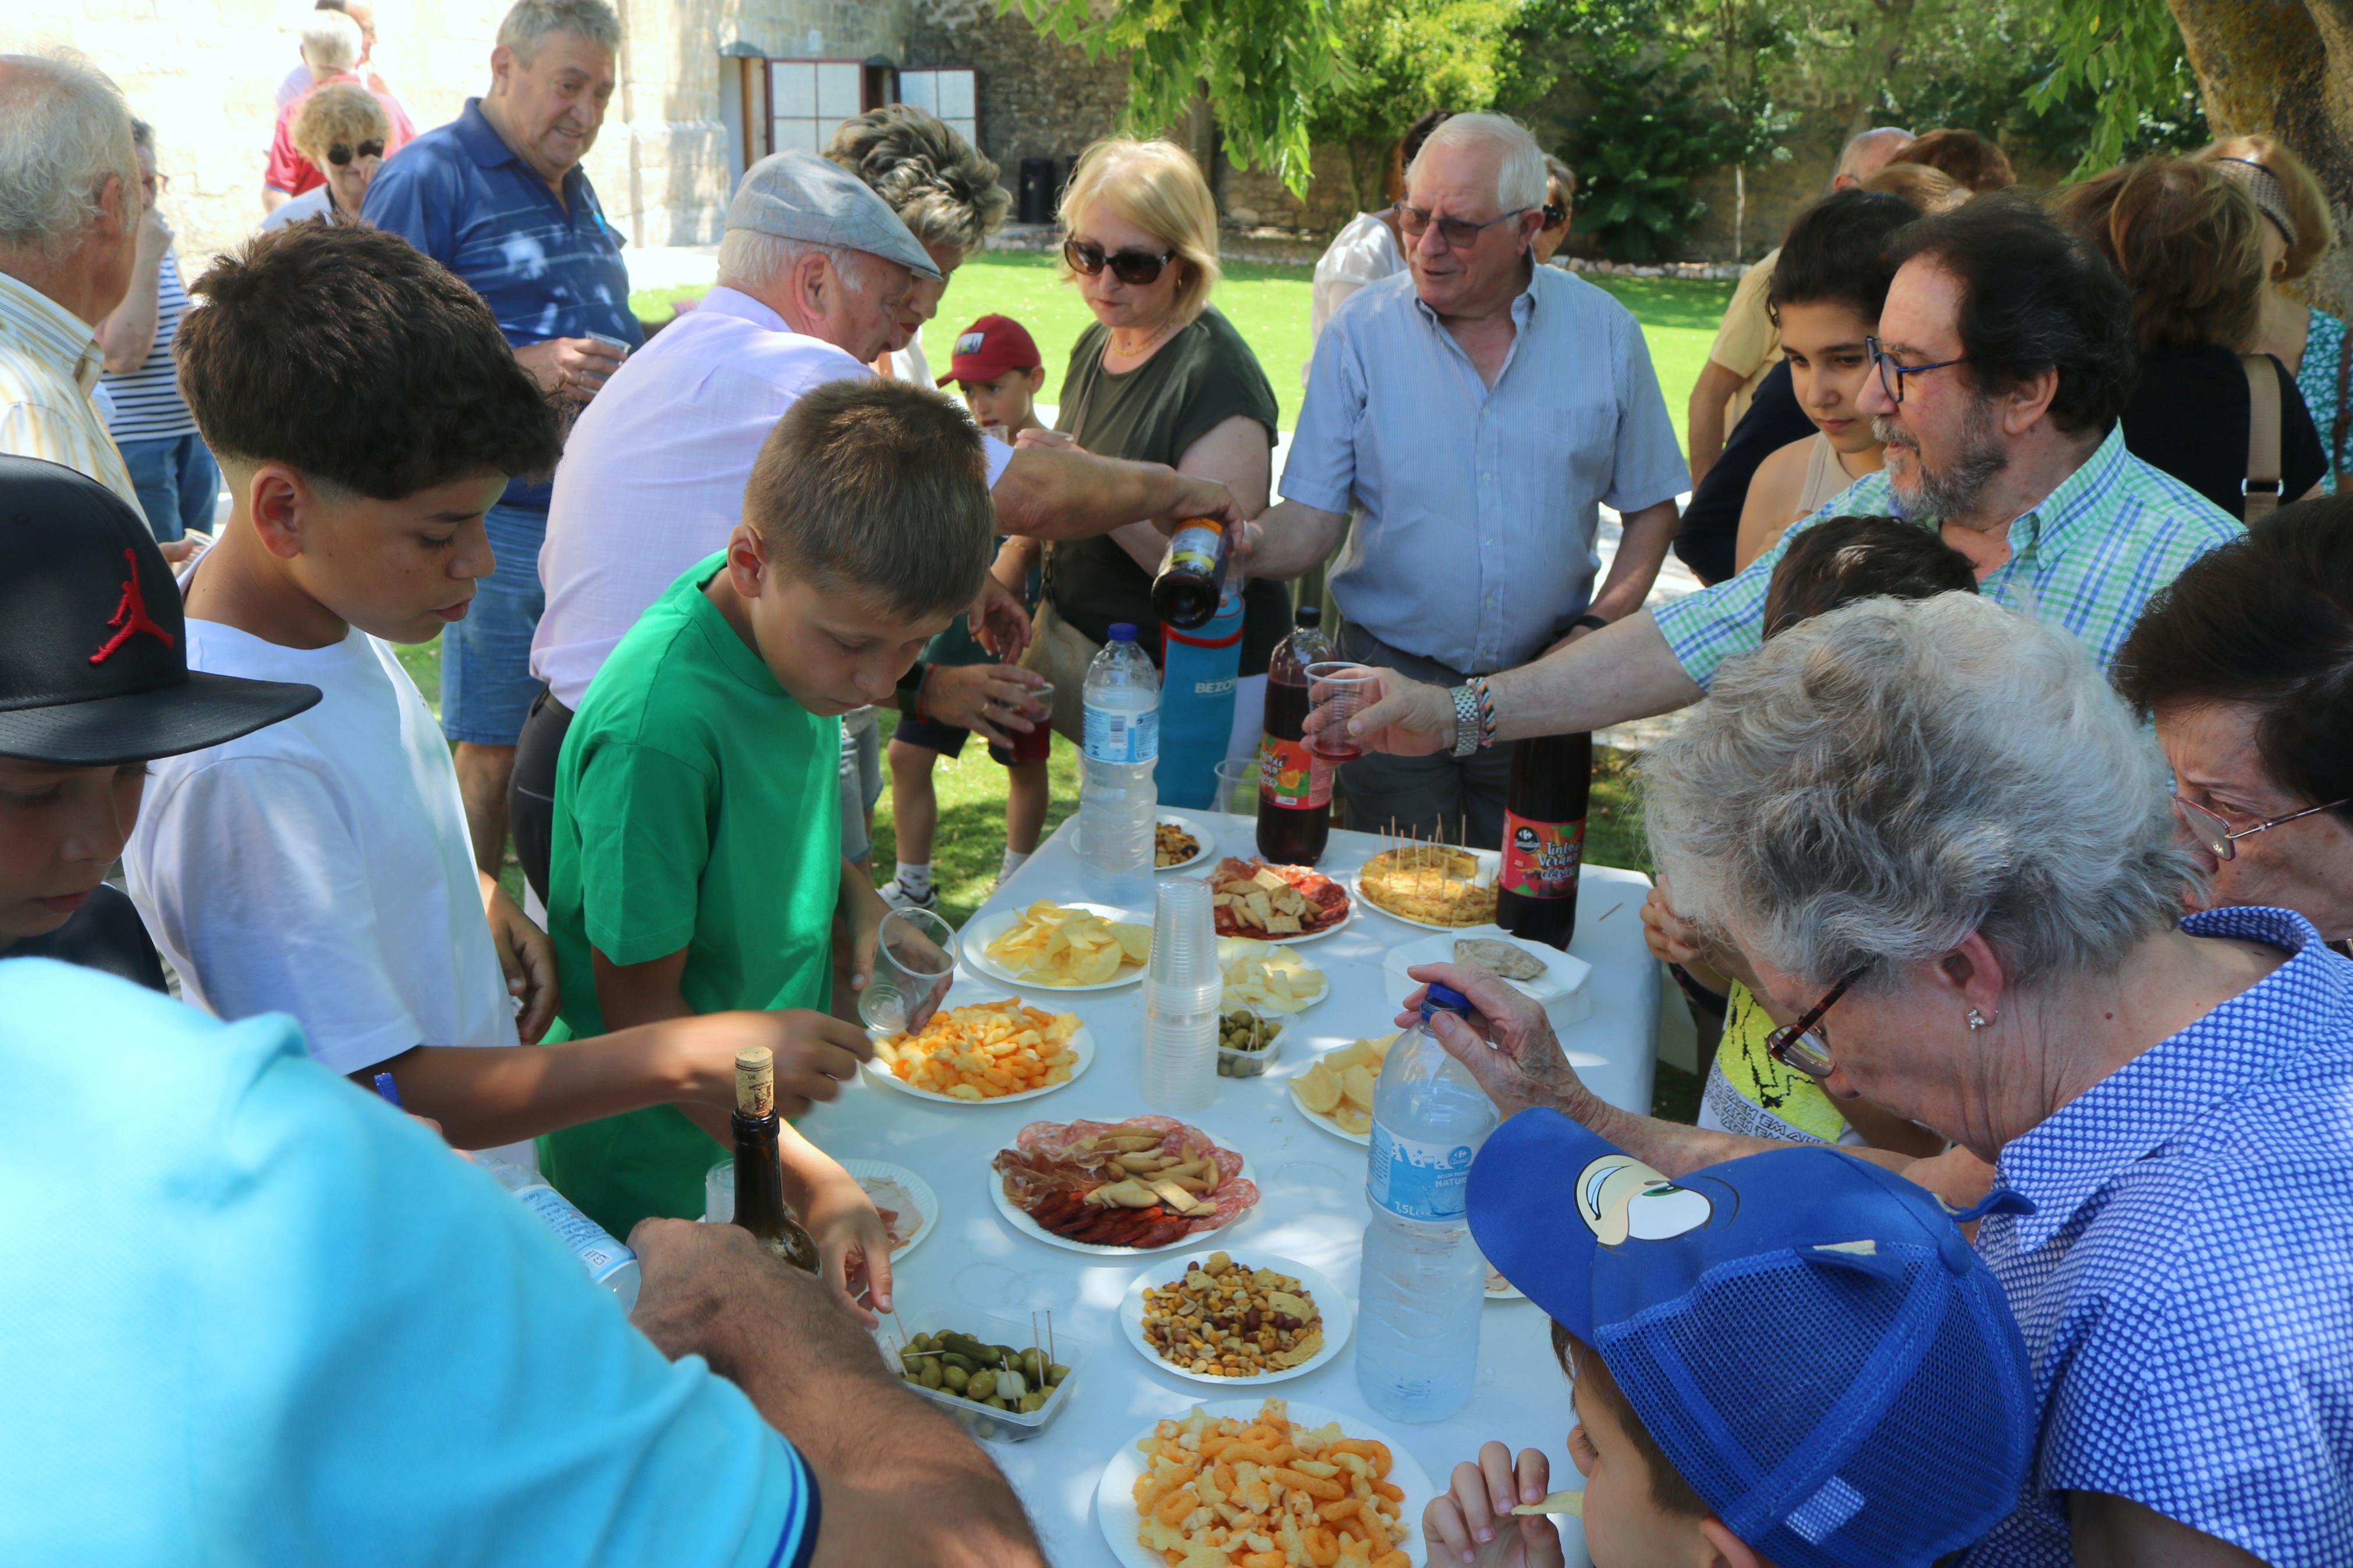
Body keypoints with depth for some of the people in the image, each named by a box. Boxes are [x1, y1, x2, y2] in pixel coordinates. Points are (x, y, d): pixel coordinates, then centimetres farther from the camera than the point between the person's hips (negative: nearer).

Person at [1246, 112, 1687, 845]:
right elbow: (1312, 522, -8)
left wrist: (1599, 628, -7)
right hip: (1391, 675, -1)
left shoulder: (1605, 332, -1)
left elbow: (1650, 508, 6)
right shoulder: (1362, 333, -4)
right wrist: (1249, 543, -30)